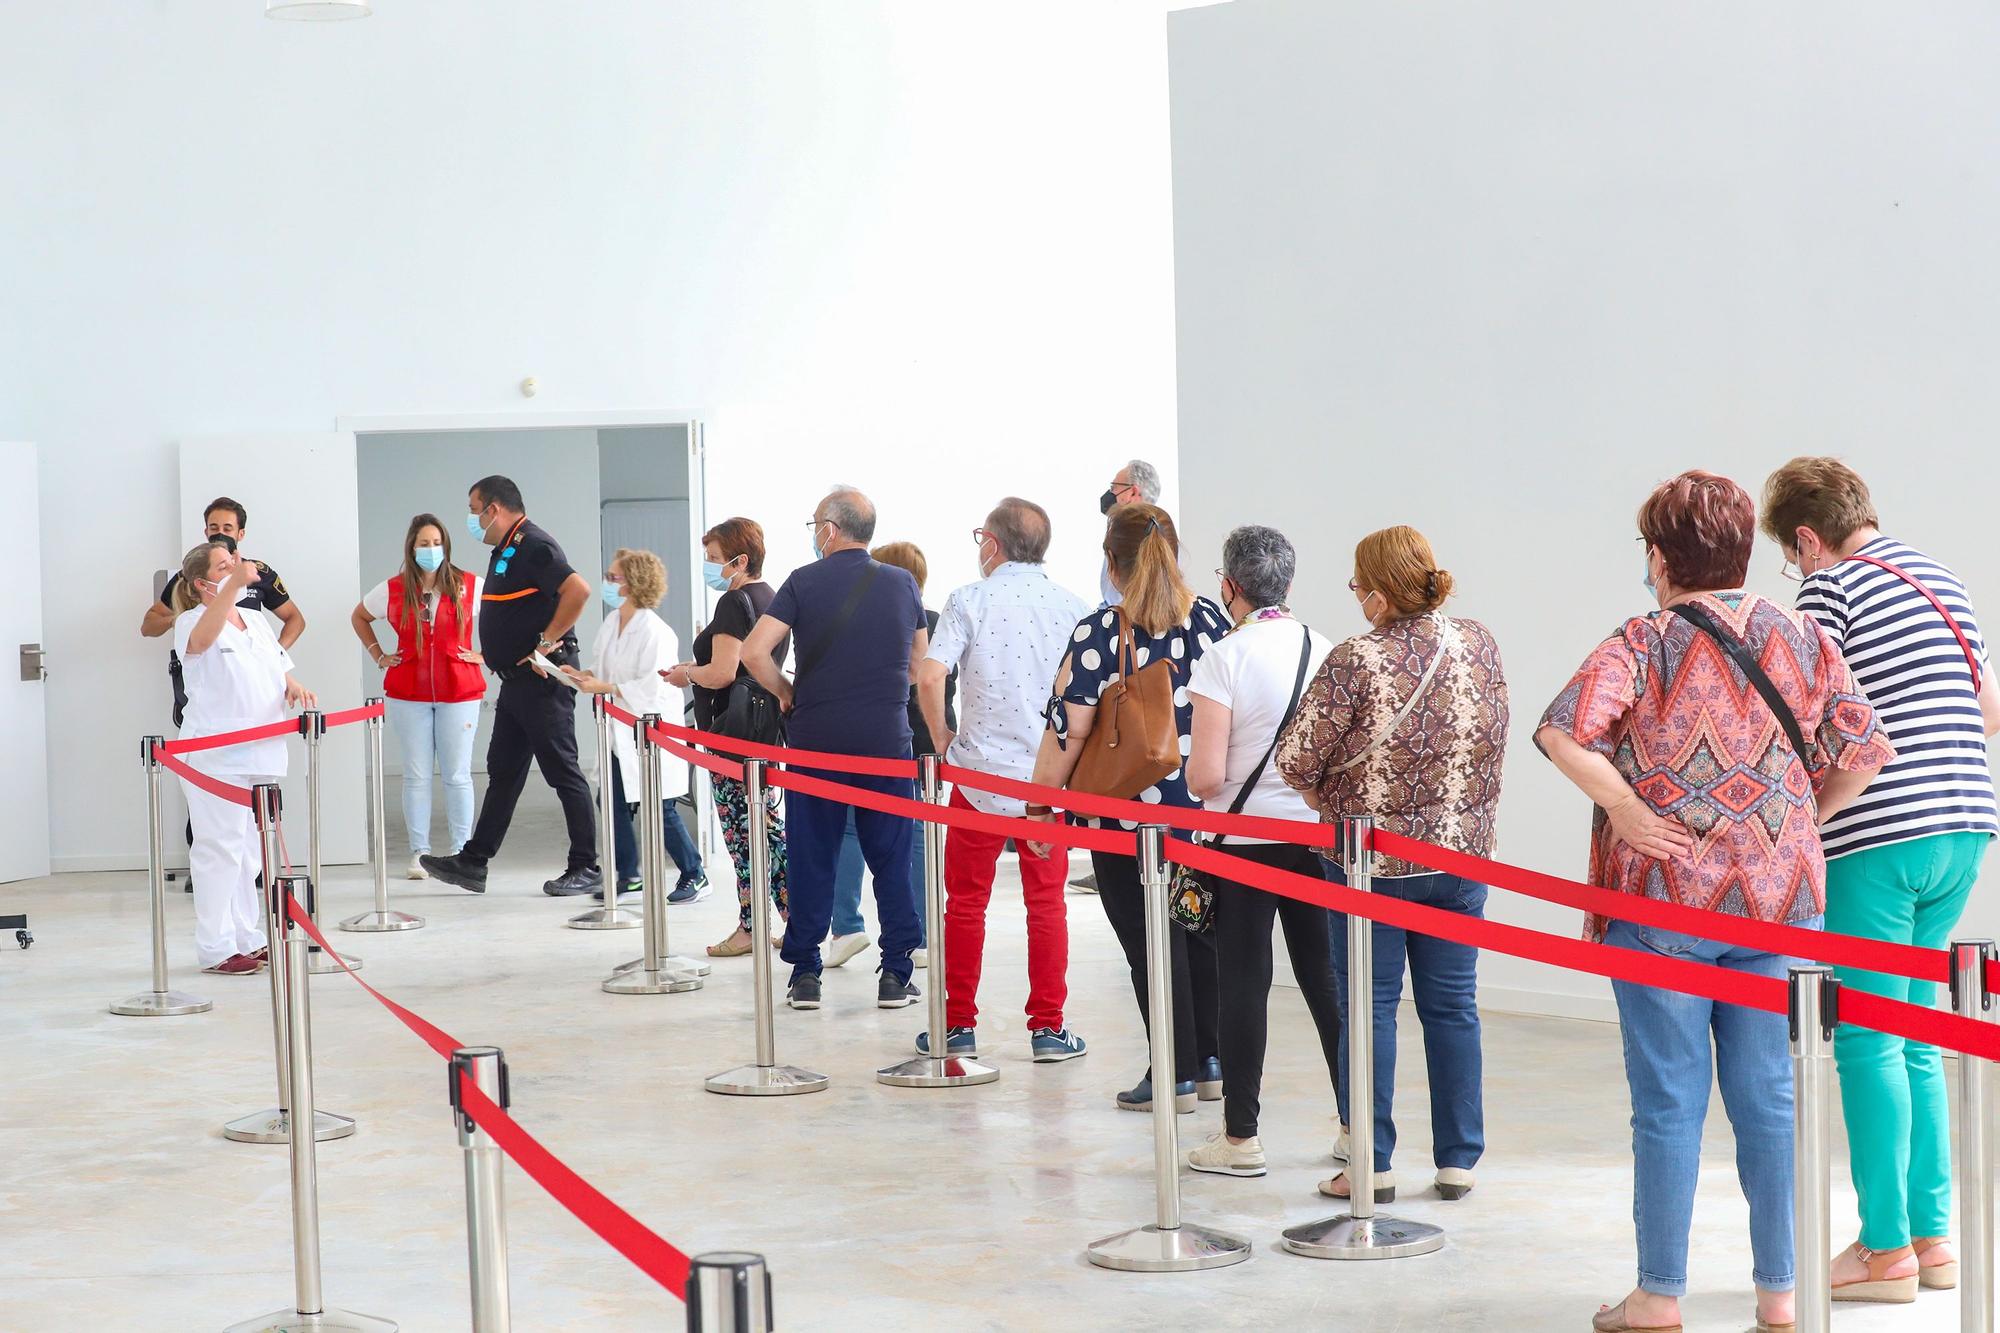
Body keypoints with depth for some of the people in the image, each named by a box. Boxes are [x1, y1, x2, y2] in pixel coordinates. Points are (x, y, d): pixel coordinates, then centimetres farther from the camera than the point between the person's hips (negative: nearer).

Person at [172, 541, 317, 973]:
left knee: (250, 851, 14)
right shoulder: (193, 622, -8)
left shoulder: (256, 620, 16)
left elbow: (279, 671, 22)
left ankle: (249, 938, 23)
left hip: (259, 755, 8)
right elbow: (202, 638, -32)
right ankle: (216, 949, -3)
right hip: (215, 757, -8)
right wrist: (234, 585, -46)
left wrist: (294, 687, -2)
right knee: (221, 848, -8)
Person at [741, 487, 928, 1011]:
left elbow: (754, 651, -10)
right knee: (891, 856, 6)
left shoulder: (805, 582, -3)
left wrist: (786, 692, 4)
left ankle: (804, 973, 9)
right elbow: (919, 663, 15)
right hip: (887, 734, 1)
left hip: (817, 734, -1)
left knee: (812, 857, 6)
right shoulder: (902, 583, 6)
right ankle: (896, 975, 5)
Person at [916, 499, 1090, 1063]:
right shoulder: (1071, 605, 2)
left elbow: (929, 679, -16)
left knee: (966, 902, 9)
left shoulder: (969, 600, -6)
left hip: (980, 773, -2)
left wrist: (943, 738, -1)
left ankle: (958, 1026, 13)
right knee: (1046, 902, 9)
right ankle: (1048, 1028, 10)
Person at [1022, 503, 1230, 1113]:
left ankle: (1176, 1076, 9)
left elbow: (1068, 730, -13)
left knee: (1152, 944, 4)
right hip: (1208, 808, 5)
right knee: (1203, 931, 18)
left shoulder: (1099, 633, -13)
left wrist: (1042, 806, -3)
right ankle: (1213, 1063, 26)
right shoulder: (1212, 619, 0)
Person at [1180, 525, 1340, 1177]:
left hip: (1245, 838, -4)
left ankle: (1240, 1137, 9)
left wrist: (1191, 767, 5)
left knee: (1243, 987, 3)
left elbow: (1205, 777, -17)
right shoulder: (1325, 651, 1)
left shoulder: (1224, 659, -13)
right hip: (1318, 833, 4)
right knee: (1326, 980, 11)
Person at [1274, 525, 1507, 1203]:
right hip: (1462, 852, 4)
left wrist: (1331, 807, 6)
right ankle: (1458, 1160, 16)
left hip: (1370, 859, -4)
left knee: (1369, 1009, 6)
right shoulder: (1479, 645, -2)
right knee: (1452, 1006, 12)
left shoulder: (1357, 659, -17)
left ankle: (1371, 1165, 10)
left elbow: (1296, 758, -13)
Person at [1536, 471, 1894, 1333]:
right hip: (1780, 897, 3)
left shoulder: (1640, 645, -6)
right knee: (1767, 1096, 10)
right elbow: (1867, 750, 1)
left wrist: (1623, 808, -10)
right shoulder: (1803, 638, 5)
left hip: (1662, 898, -3)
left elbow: (1562, 732, -21)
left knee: (1669, 1101, 4)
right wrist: (1801, 820, 11)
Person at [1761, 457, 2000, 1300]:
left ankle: (1886, 1251, 1)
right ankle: (1932, 1237, 17)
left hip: (1875, 836, -7)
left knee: (1868, 1041, -1)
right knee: (1914, 1040, 15)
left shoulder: (1829, 589, -7)